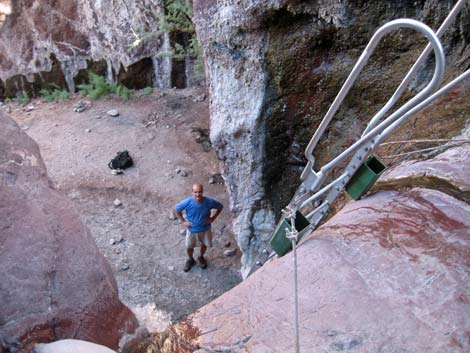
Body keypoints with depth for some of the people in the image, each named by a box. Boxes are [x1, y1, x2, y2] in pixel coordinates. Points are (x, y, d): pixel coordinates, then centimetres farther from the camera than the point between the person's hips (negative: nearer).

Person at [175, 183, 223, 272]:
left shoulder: (209, 202, -28)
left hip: (205, 229, 1)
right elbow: (177, 210, -9)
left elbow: (220, 206, -8)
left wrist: (213, 218, -9)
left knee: (204, 244, 24)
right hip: (192, 230, 0)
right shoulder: (187, 202, -29)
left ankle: (201, 257, 56)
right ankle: (190, 259, 51)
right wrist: (183, 221, -10)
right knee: (189, 247, 19)